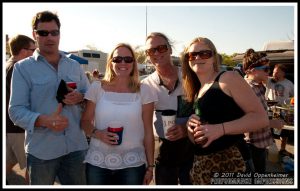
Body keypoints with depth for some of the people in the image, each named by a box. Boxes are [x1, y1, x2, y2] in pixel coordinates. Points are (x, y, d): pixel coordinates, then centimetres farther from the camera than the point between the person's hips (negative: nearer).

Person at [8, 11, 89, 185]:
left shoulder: (74, 65, 9)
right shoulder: (23, 68, -3)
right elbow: (16, 111, -9)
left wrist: (80, 97, -9)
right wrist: (45, 120, -27)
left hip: (76, 147, 3)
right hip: (41, 150, -3)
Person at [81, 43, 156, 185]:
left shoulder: (143, 91, -1)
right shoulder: (97, 87, 0)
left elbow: (148, 132, 1)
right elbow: (85, 121, 6)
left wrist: (150, 166, 2)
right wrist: (97, 133, -14)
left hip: (132, 164, 0)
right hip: (98, 163, 1)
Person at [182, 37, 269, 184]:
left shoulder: (228, 78, -6)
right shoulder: (195, 92, 12)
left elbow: (261, 118, -14)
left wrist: (221, 128, -23)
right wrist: (191, 127, -5)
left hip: (230, 161, -6)